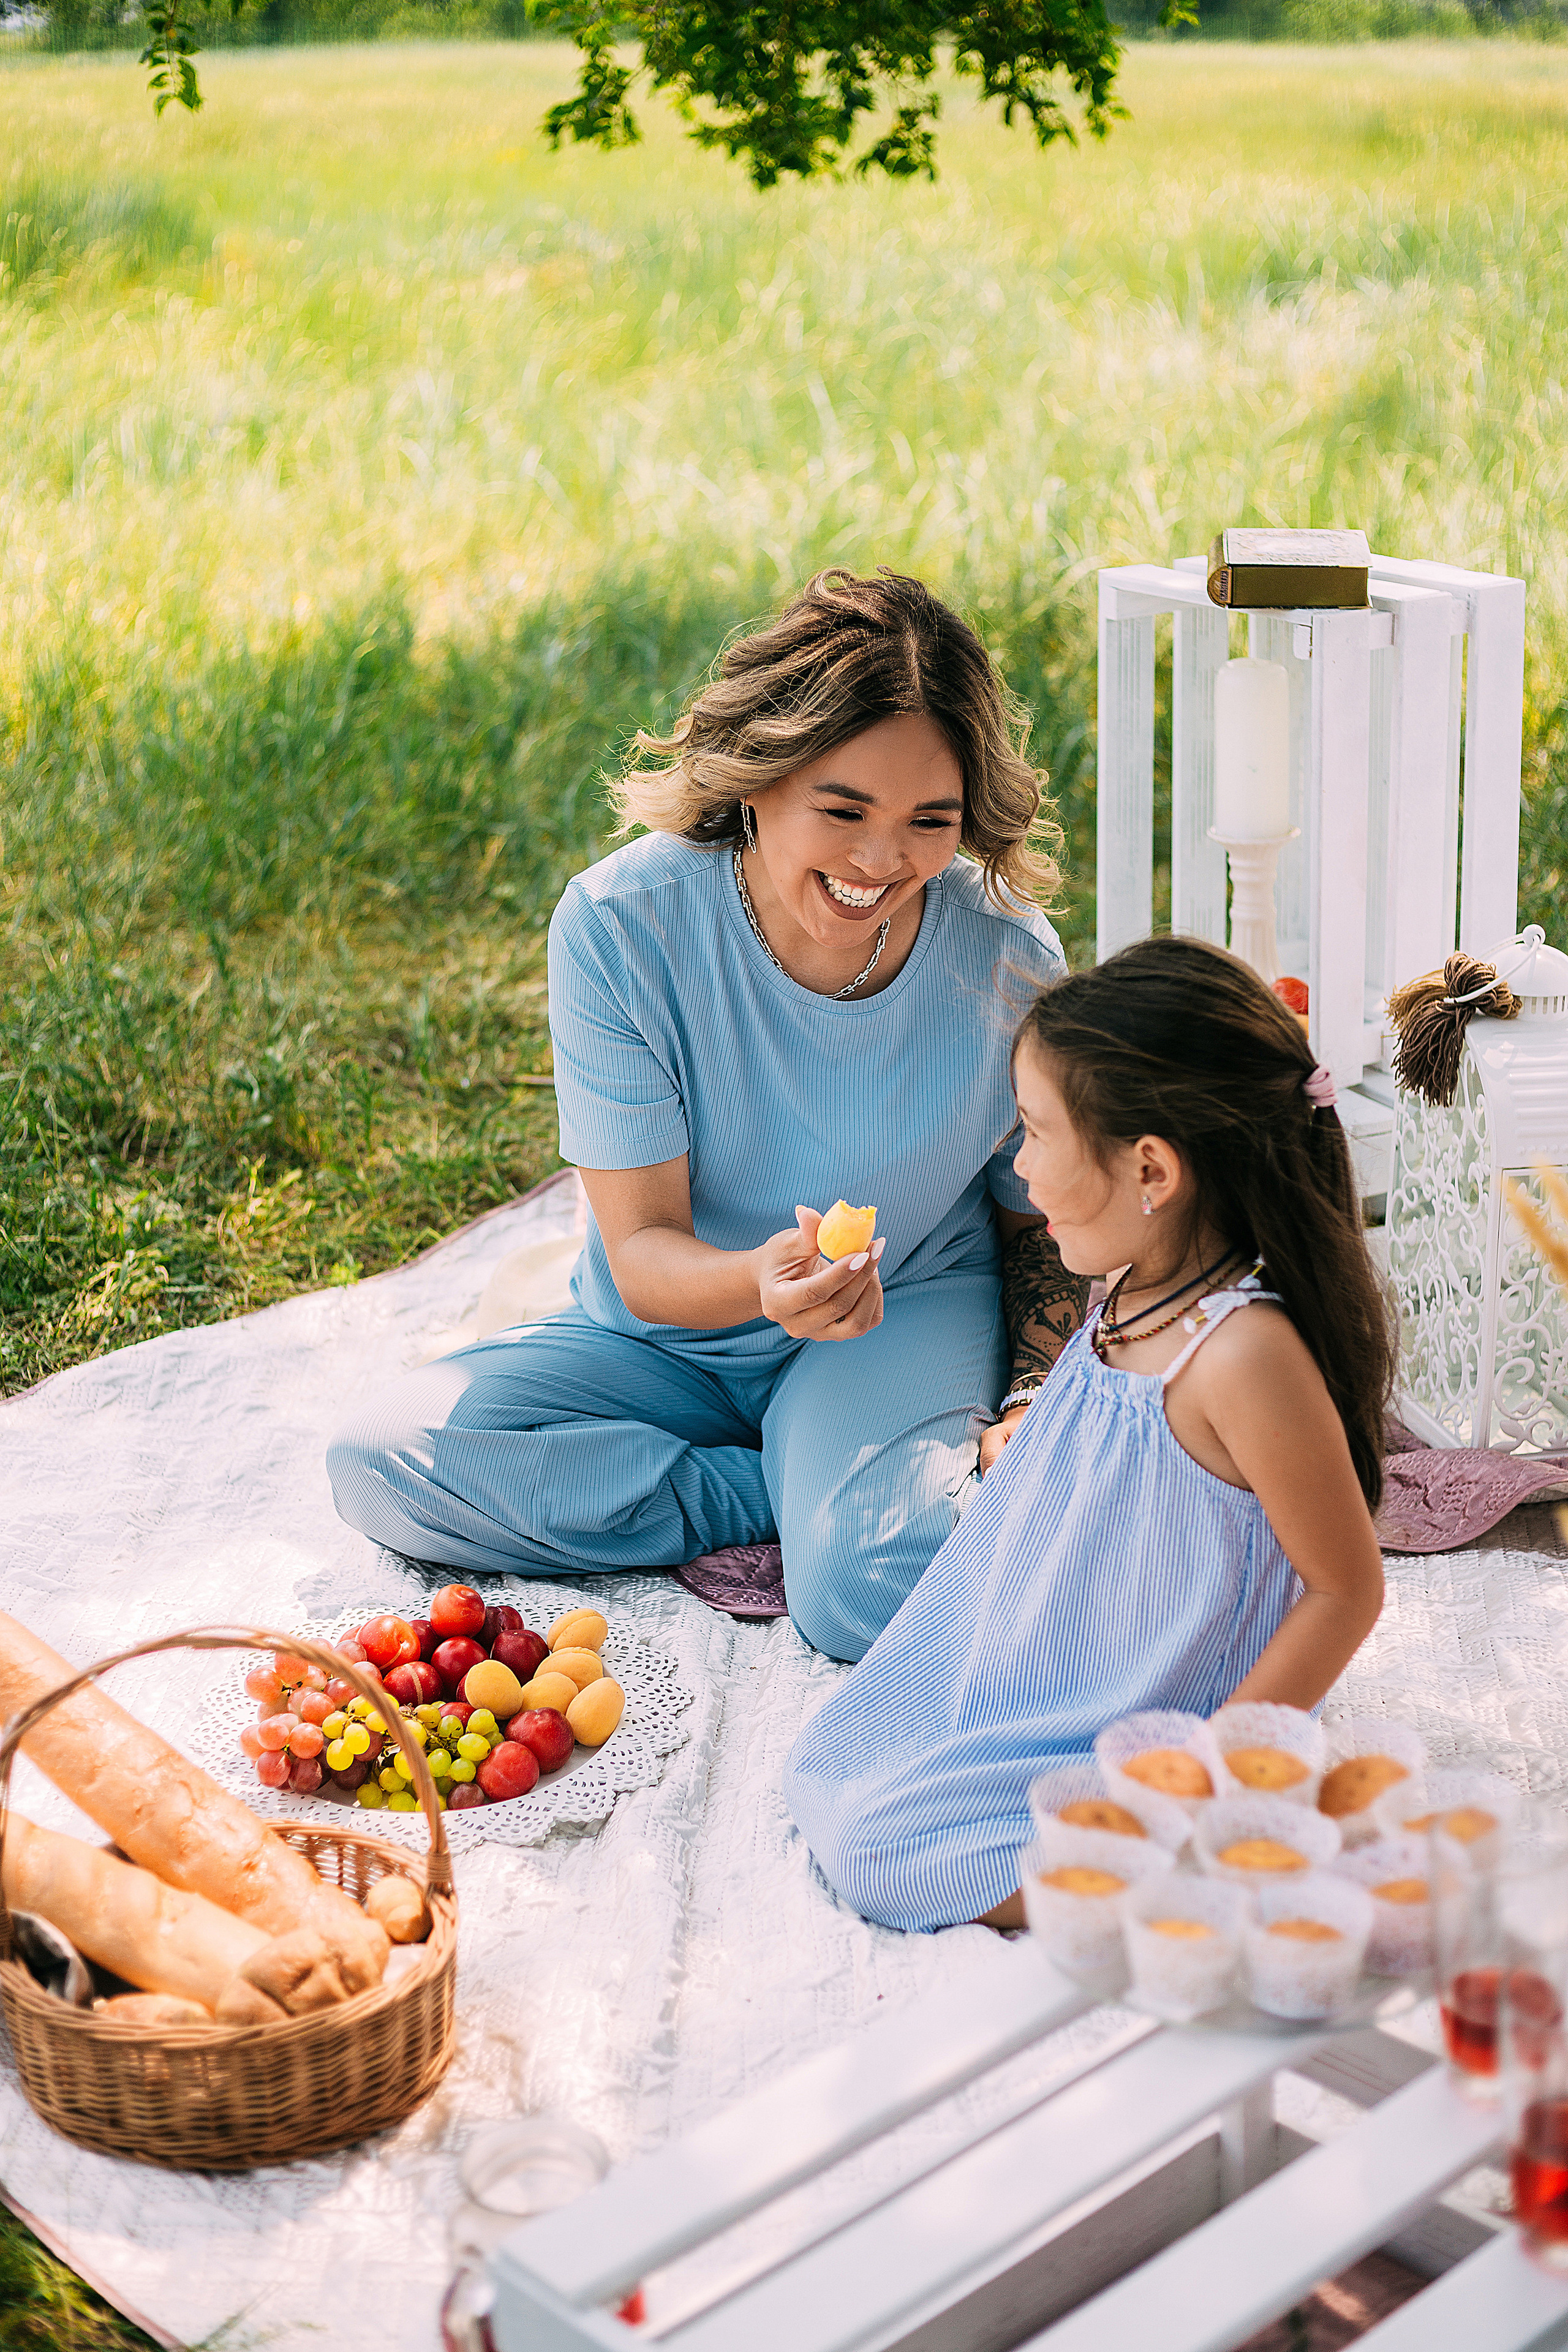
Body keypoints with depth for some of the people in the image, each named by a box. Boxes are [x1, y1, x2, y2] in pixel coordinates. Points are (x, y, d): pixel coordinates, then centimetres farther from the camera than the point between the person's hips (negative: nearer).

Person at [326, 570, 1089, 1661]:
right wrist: (761, 1283, -42)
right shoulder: (621, 925, -21)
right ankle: (795, 1492, -12)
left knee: (871, 1585, -35)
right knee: (383, 1463, -21)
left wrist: (1035, 1403, -17)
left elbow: (1040, 1222, 2)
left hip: (916, 1316, -2)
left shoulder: (1007, 959, -16)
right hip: (666, 1338, 3)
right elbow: (644, 1258, -19)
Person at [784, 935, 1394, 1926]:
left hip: (1135, 1748, -9)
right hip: (1040, 1689, 9)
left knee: (876, 1847, -15)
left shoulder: (1244, 1355, -30)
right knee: (824, 1768, 13)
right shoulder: (1136, 1299, -2)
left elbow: (1347, 1592, -22)